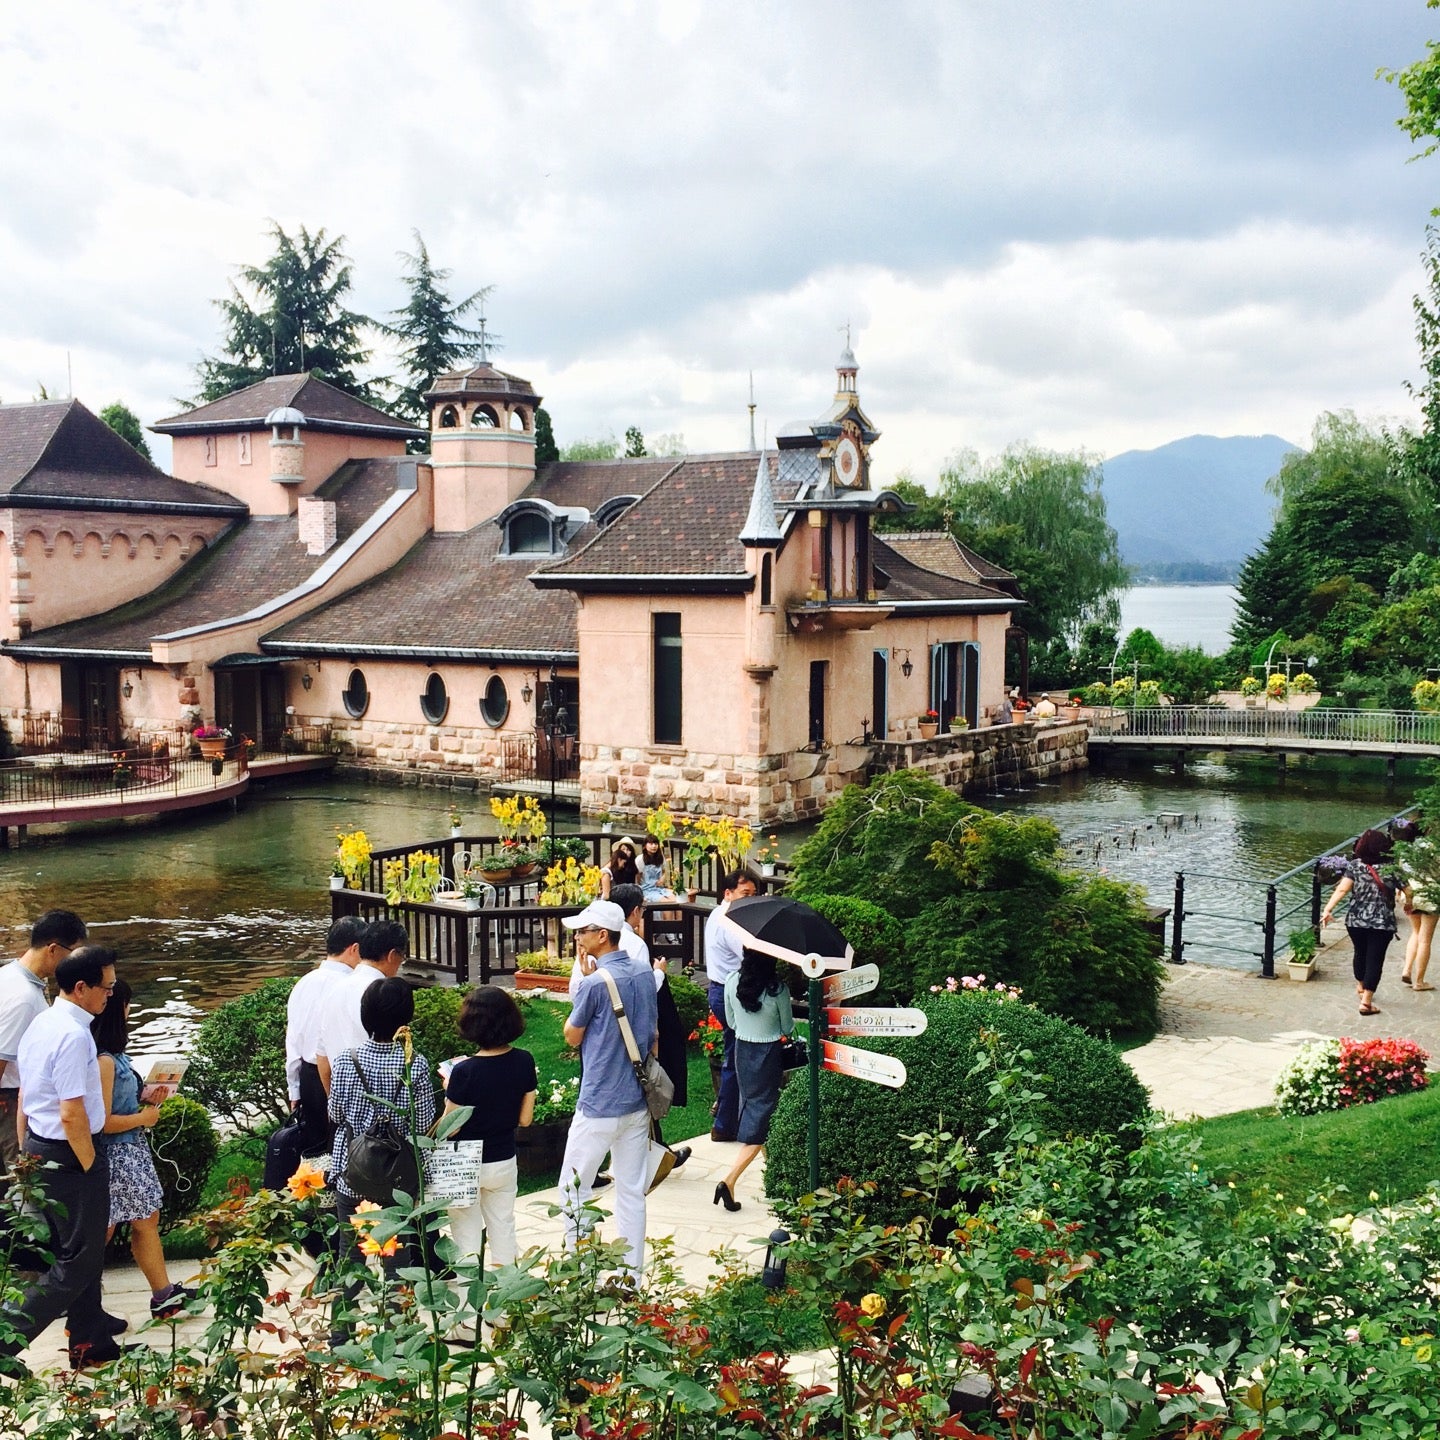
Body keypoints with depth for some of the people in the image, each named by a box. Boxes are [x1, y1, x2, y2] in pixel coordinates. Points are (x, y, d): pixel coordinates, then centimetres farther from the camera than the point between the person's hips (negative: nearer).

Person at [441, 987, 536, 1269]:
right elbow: (525, 1118, -2)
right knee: (503, 1227, 20)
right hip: (504, 1162, 4)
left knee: (466, 1233, 13)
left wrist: (449, 1092, -2)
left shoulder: (465, 1071, -25)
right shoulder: (524, 1062, -12)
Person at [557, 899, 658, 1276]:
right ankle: (631, 1272, 17)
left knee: (574, 1189, 8)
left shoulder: (595, 982, -19)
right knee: (632, 1191, 12)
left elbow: (572, 1036, -4)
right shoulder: (644, 974, 3)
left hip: (599, 1106, -7)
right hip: (638, 1101, 7)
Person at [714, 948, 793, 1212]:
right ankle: (729, 1182, -13)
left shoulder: (732, 982, -8)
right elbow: (787, 1028, -4)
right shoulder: (777, 988, -19)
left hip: (742, 1049, 5)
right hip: (769, 1053, -5)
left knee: (748, 1104, 24)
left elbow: (731, 1022, 6)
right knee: (760, 1120, -1)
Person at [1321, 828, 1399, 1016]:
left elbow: (1342, 889, -15)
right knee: (1375, 960, 2)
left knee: (1360, 953, 24)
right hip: (1383, 923, -2)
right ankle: (1366, 1002, -1)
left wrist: (1328, 909, -17)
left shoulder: (1355, 866, -5)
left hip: (1356, 921, 2)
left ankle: (1361, 987, 47)